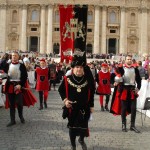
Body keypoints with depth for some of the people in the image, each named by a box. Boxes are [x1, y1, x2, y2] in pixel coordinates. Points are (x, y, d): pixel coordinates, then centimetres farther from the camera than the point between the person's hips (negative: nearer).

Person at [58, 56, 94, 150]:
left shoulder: (87, 80, -4)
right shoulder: (67, 79, -8)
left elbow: (91, 93, 4)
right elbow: (61, 90, 5)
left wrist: (91, 106, 4)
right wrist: (65, 100, -8)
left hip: (84, 107, 1)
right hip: (72, 108, -1)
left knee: (84, 126, 8)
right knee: (72, 126, 9)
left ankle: (81, 140, 42)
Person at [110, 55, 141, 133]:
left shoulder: (135, 69, 8)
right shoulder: (121, 69, -3)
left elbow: (139, 79, 11)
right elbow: (117, 78, -12)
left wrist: (138, 88, -1)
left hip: (133, 90, 3)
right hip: (124, 90, -3)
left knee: (133, 108, 3)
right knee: (124, 108, 5)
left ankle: (132, 126, 14)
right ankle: (123, 125, 16)